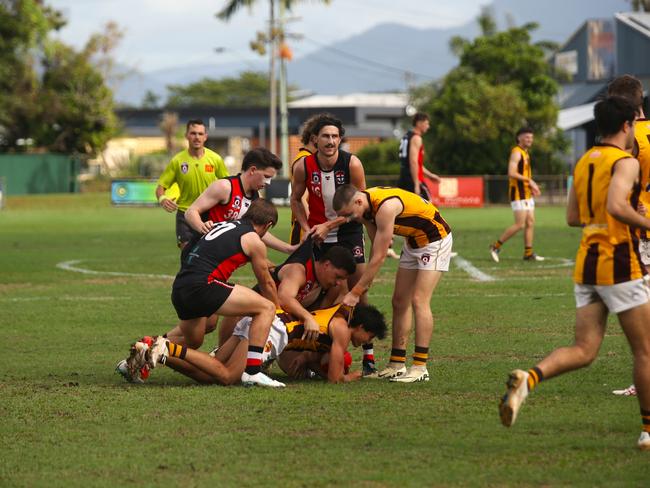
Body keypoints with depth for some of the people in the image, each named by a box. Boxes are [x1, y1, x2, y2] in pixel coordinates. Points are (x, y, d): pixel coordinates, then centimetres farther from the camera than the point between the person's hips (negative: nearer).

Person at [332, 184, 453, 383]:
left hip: (435, 239, -9)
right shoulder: (367, 206, -7)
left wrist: (355, 293, -26)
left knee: (419, 301, -16)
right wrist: (365, 283, -4)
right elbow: (376, 248, 4)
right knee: (400, 301, 6)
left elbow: (379, 257, -31)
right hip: (413, 241, 9)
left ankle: (420, 367, -14)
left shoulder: (386, 207, -34)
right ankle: (397, 364, 10)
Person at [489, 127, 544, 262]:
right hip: (518, 193, -10)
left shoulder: (525, 153, 17)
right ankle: (496, 246, -3)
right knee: (520, 224, -12)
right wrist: (529, 180, -22)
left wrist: (532, 186, 13)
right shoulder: (516, 152, -13)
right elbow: (512, 173, -23)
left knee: (530, 223, 6)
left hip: (527, 194, 10)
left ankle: (528, 253, 10)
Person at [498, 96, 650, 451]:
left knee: (583, 351, 2)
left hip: (586, 264, 7)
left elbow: (573, 218, 18)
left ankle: (528, 379, -23)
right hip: (619, 263, -7)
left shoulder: (583, 162, 15)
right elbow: (616, 205, -25)